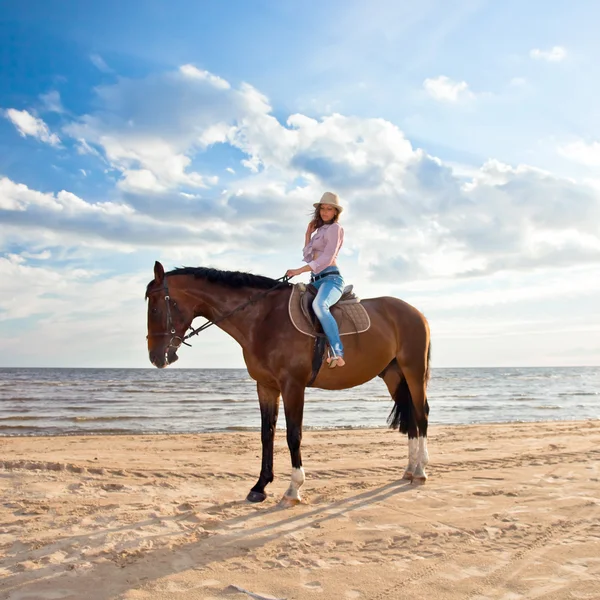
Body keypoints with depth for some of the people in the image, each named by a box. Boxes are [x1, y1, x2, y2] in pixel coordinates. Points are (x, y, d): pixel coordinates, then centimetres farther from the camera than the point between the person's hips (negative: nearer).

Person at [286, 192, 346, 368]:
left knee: (318, 305, -39)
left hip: (330, 278, -9)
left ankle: (338, 354, -44)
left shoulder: (335, 228, -1)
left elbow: (327, 258, -13)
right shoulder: (320, 230, 24)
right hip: (316, 281, 9)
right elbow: (308, 257, 23)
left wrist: (299, 271, -16)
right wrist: (308, 234, 16)